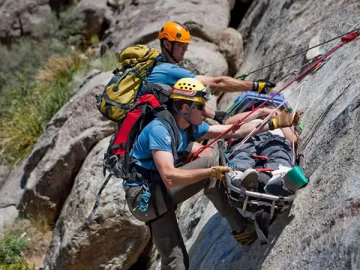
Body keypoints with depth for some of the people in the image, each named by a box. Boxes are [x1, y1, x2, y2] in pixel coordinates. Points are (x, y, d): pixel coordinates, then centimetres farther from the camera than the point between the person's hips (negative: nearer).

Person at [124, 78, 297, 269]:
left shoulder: (190, 126, 7)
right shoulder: (160, 129, -21)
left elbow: (233, 131, 12)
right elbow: (169, 178, -32)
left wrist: (274, 123, 11)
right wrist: (212, 171, -29)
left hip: (157, 197, 9)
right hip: (143, 197, -9)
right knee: (210, 160, -17)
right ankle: (240, 228, -12)